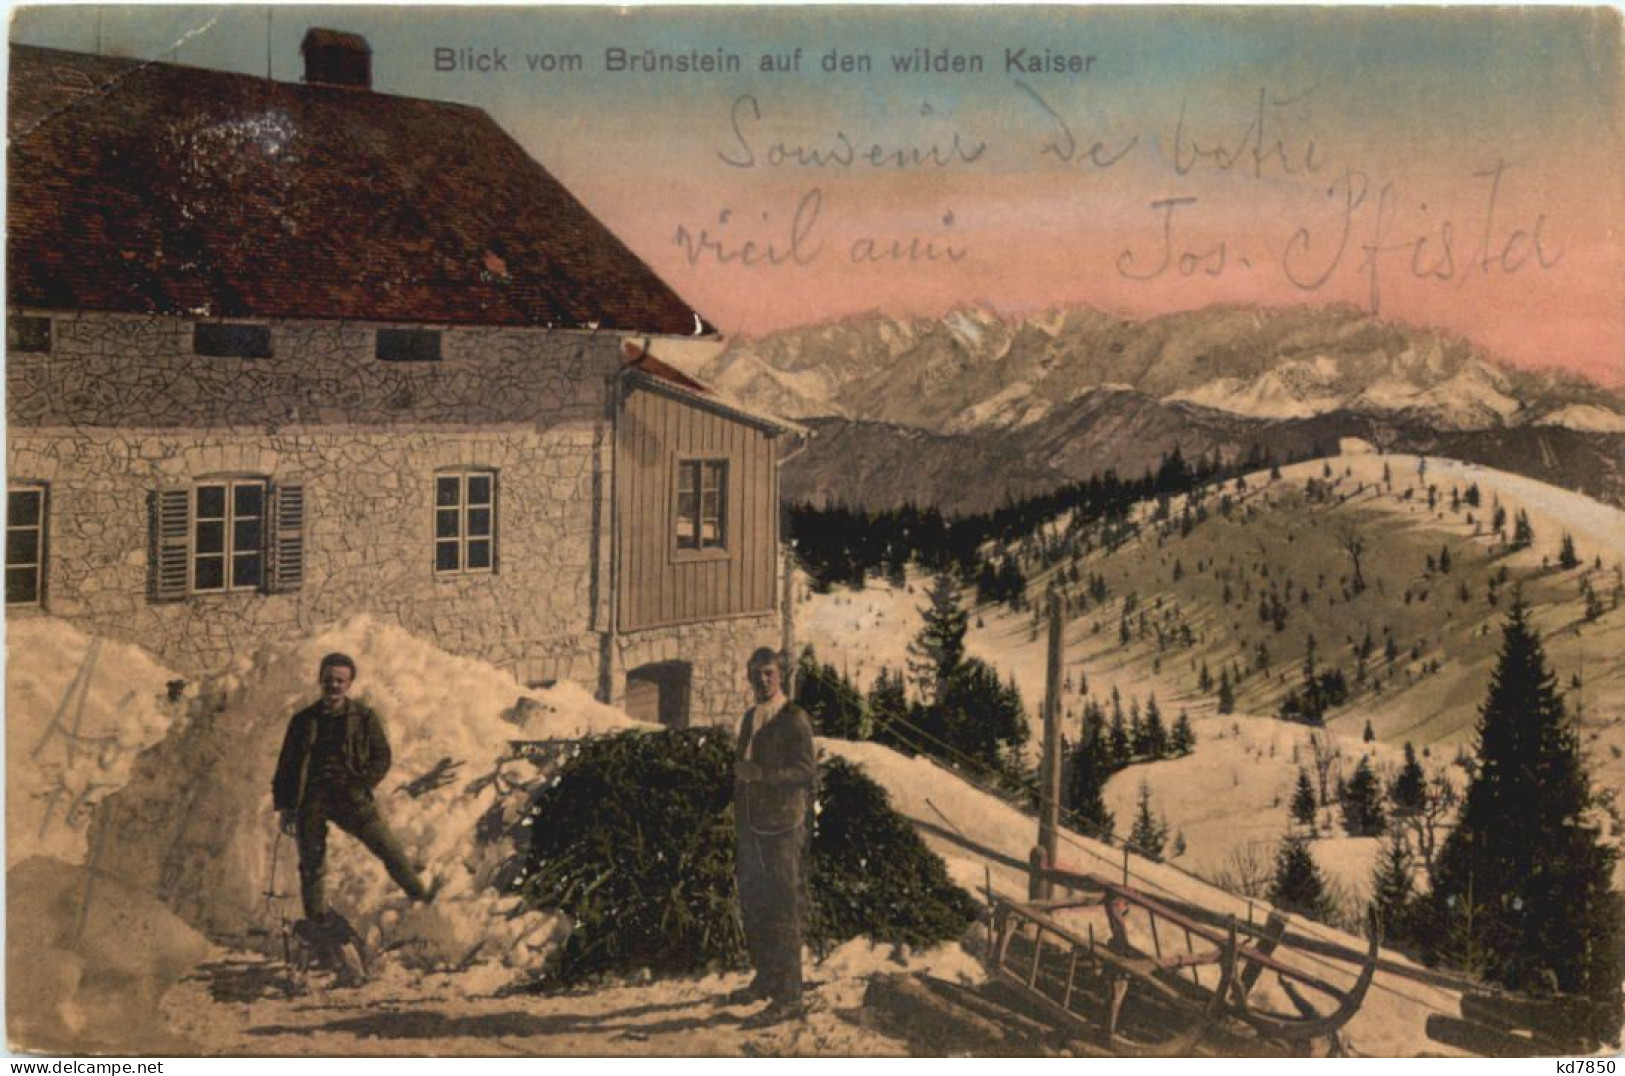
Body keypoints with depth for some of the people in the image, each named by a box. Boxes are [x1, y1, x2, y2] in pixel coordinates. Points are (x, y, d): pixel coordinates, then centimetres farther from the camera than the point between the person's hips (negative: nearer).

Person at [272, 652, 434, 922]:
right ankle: (317, 923, 21)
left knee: (388, 847, -6)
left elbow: (381, 757, 5)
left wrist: (361, 786, -9)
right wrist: (285, 807, 6)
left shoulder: (364, 716, 3)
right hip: (310, 801, 1)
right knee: (312, 865, 7)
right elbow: (286, 766, 11)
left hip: (352, 798, -1)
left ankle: (419, 895, 11)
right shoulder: (303, 721, 6)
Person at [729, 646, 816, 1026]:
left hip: (781, 828, -8)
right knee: (753, 907, 16)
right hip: (752, 827, 8)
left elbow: (807, 770, -19)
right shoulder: (751, 717, 14)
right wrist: (739, 817, 23)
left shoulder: (794, 719, -10)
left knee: (783, 913, -6)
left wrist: (760, 772, -25)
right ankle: (765, 980, 31)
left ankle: (789, 998, -2)